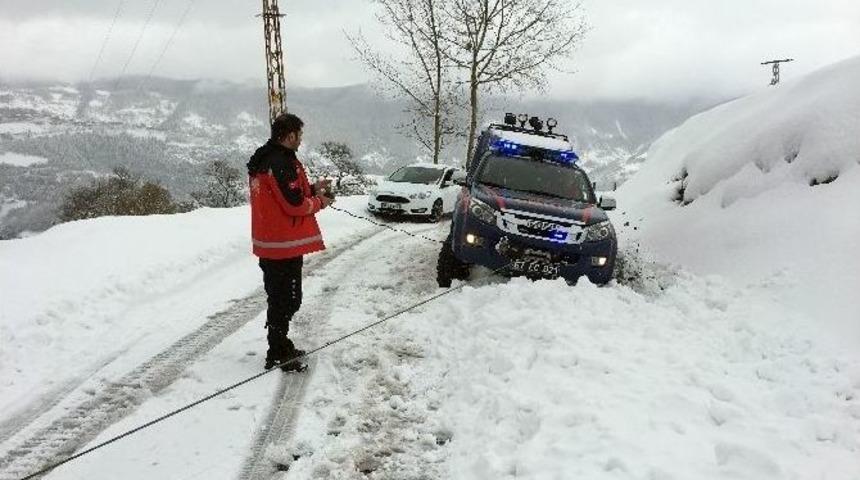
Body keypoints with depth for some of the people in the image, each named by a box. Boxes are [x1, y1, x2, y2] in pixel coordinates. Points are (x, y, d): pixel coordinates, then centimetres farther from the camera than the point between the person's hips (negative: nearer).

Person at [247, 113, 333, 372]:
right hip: (285, 246, -10)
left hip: (270, 244, 10)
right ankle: (278, 355, 8)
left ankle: (281, 346, 32)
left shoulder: (264, 159, 13)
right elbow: (294, 205, -22)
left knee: (279, 298, 20)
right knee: (286, 300, -1)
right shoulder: (282, 163, -20)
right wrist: (319, 202, -4)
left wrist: (312, 188, 12)